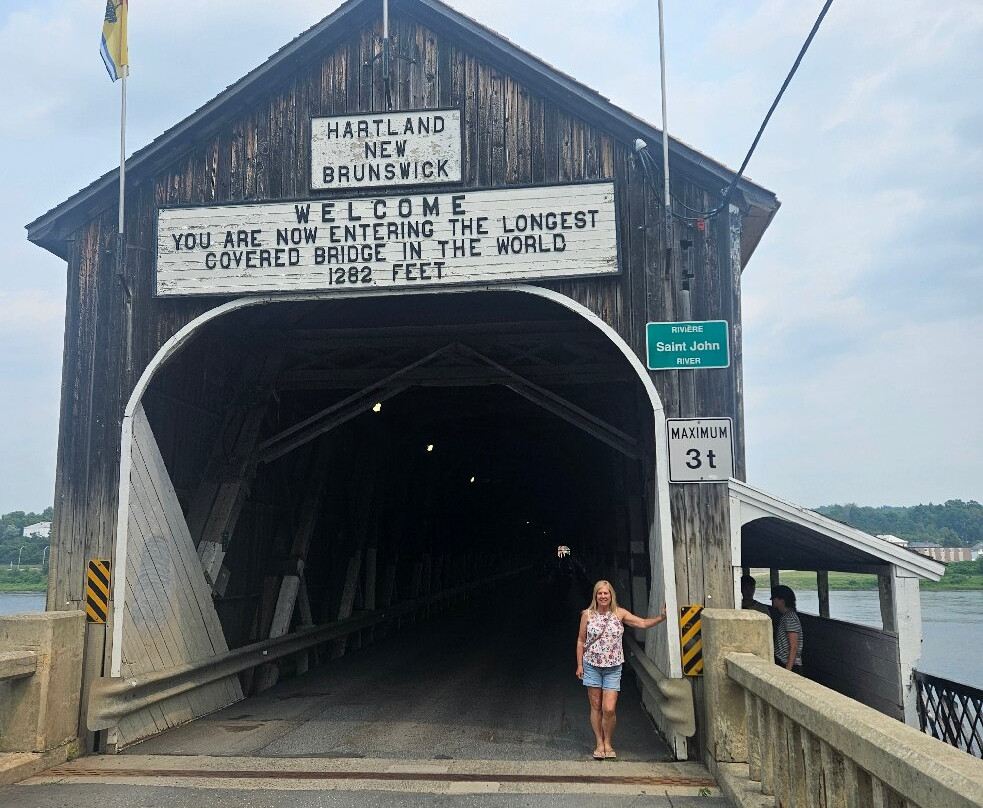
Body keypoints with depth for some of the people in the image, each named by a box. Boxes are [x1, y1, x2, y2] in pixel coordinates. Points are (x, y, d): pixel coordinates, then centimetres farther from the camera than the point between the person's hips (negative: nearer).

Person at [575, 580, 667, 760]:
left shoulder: (619, 613, 0)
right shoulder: (587, 614, 0)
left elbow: (642, 623, -3)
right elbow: (581, 640, 5)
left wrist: (661, 617, -17)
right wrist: (579, 664, 2)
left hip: (613, 668, 0)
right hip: (592, 666, 1)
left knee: (609, 709, -8)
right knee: (596, 707, 6)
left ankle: (608, 743, 13)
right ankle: (599, 743, 20)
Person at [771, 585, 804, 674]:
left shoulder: (791, 618, -17)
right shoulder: (783, 616, 13)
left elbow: (794, 647, -21)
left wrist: (788, 670, -23)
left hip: (790, 666, -9)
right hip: (781, 663, 9)